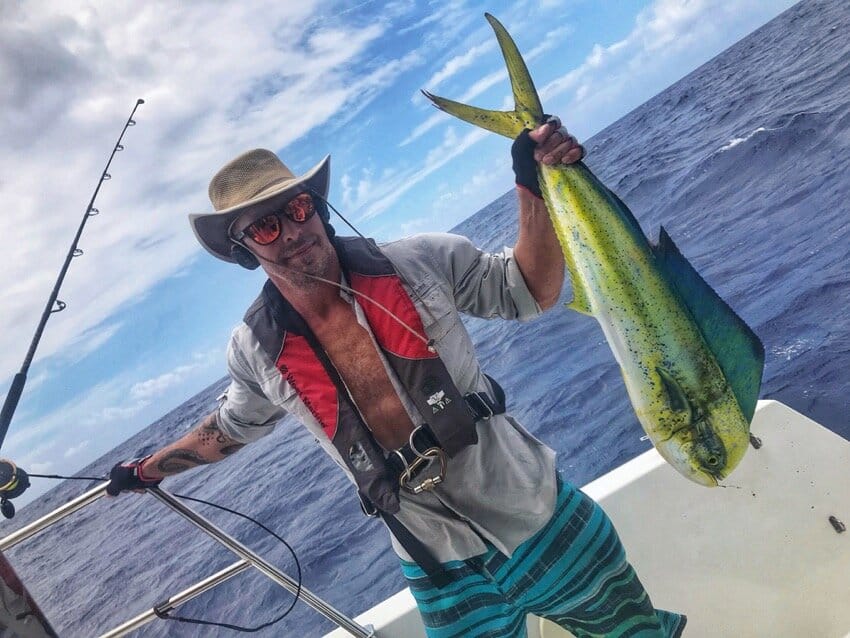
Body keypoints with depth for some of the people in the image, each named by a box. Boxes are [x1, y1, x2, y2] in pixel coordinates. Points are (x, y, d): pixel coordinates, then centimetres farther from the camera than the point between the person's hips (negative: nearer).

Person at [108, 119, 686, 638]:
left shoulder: (420, 264, -11)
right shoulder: (257, 352, -5)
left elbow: (531, 292, -2)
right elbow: (232, 426, 15)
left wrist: (535, 188, -16)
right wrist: (146, 469, 25)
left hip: (547, 518, 0)